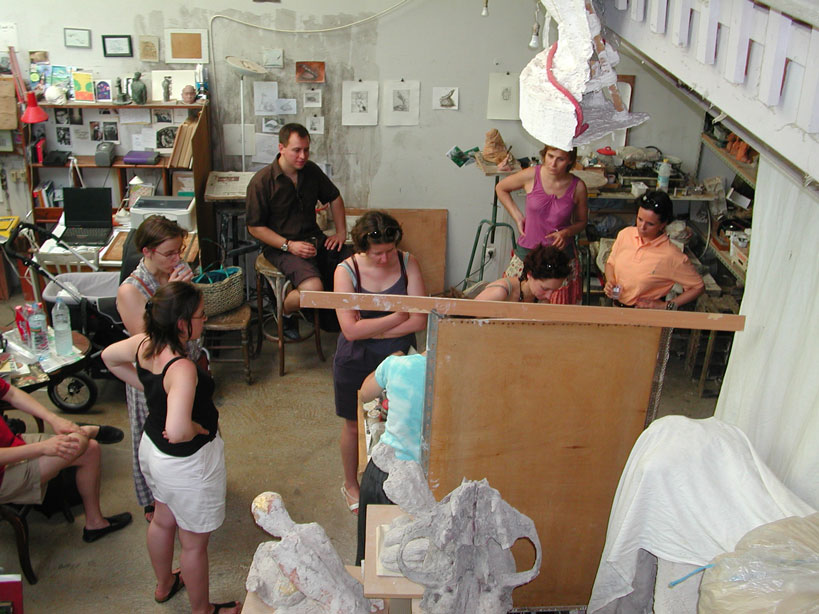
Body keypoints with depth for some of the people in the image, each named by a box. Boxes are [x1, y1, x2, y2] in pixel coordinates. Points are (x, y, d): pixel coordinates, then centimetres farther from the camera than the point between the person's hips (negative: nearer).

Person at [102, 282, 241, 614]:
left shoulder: (143, 344, -12)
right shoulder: (182, 368, -37)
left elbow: (109, 356, 11)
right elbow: (177, 432, -47)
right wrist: (198, 428, -25)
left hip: (151, 448, 9)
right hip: (187, 462, -9)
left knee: (163, 520, 32)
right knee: (194, 542, 15)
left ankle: (164, 584, 57)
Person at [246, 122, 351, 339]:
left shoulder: (311, 170, 6)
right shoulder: (261, 182, -11)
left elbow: (334, 198, 22)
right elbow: (255, 227, -8)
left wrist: (341, 232, 9)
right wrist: (289, 246, -17)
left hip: (315, 239, 6)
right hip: (281, 246, -6)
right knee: (313, 288, -32)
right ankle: (284, 313, 3)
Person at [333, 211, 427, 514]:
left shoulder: (407, 264, -10)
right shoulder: (346, 271, -16)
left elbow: (421, 319, -17)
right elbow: (350, 330, -24)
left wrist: (371, 330, -20)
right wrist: (398, 317, -19)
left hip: (398, 357, 1)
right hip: (357, 363, -1)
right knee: (355, 425, 17)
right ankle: (350, 485, 42)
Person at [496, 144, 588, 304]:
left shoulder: (577, 187, -6)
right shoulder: (531, 176, -9)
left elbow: (582, 221, 11)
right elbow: (501, 188, 10)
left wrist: (566, 232, -11)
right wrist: (518, 217, 3)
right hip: (527, 251, 0)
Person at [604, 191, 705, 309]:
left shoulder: (672, 256, -16)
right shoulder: (625, 234, 0)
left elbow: (698, 287, -5)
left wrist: (666, 306, -9)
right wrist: (610, 282, -3)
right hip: (614, 306, 5)